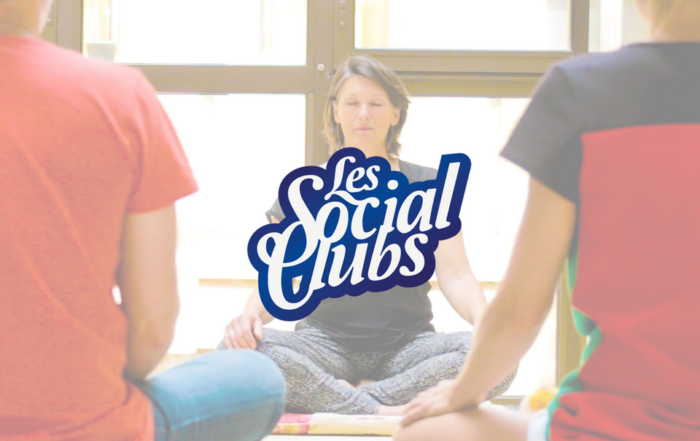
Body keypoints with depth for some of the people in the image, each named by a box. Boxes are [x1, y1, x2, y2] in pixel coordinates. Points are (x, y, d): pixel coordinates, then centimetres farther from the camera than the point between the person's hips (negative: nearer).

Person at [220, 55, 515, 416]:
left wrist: (485, 320, -23)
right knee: (238, 349, -32)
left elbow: (456, 277, -1)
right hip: (326, 342, 0)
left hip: (407, 344, 1)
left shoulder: (428, 187, 9)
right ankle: (384, 412, -31)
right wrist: (251, 316, -22)